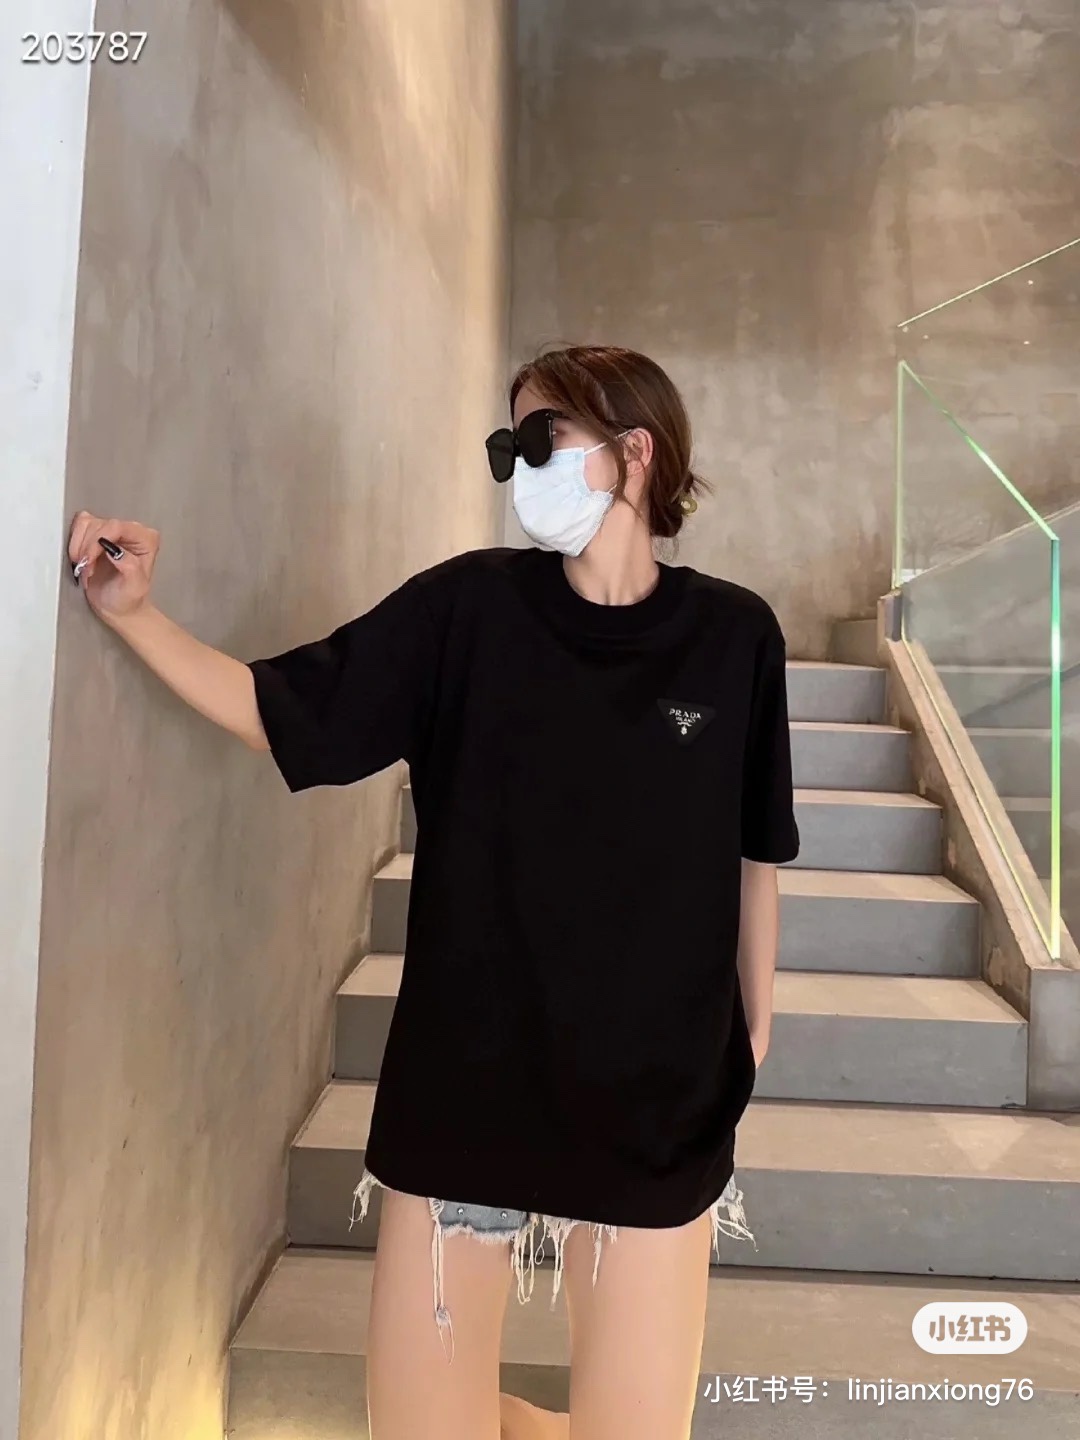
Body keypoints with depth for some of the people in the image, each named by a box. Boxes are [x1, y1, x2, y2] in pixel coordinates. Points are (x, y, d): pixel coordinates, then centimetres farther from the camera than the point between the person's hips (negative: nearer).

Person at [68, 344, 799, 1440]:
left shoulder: (733, 636, -5)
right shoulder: (470, 606, -5)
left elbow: (754, 861, 2)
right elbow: (279, 711, -1)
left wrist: (753, 1045, 9)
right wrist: (133, 614, -13)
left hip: (657, 1108, 0)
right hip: (462, 1086, 1)